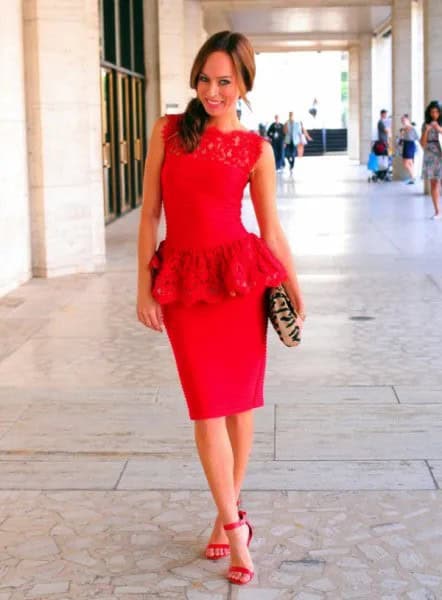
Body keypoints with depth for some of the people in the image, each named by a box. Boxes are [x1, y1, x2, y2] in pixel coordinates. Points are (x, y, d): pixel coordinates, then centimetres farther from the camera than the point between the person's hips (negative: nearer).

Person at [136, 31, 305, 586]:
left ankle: (226, 514, 27)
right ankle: (234, 523, 11)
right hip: (183, 283, 0)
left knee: (240, 402, 8)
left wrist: (295, 291, 7)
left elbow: (272, 230, 8)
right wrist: (144, 287, -2)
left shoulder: (255, 149, 3)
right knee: (208, 406, -1)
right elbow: (149, 214, 2)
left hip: (241, 277, 0)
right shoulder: (168, 131, 4)